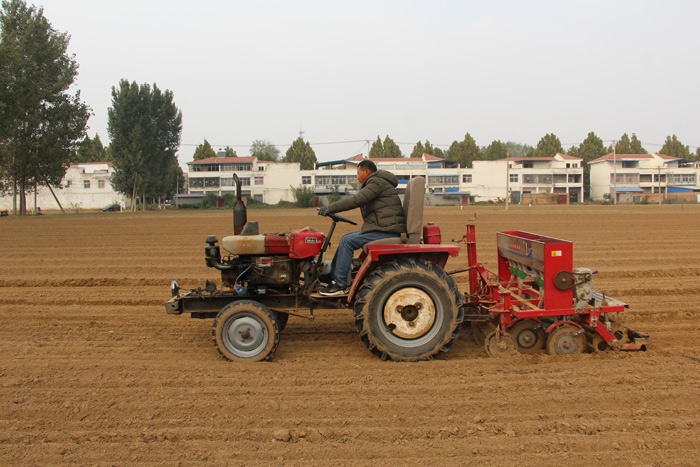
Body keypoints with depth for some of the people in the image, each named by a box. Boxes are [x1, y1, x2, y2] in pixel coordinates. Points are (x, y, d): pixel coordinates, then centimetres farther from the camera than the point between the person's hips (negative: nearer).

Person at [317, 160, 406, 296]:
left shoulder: (377, 182, -11)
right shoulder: (374, 183, 23)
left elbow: (356, 200, -21)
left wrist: (330, 209, -19)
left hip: (387, 232, -11)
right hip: (380, 229, 11)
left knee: (348, 241, -16)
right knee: (345, 238, 12)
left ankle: (340, 286, -12)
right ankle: (333, 277, 14)